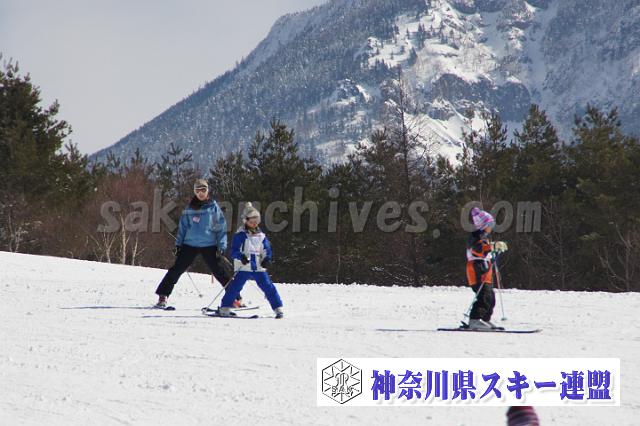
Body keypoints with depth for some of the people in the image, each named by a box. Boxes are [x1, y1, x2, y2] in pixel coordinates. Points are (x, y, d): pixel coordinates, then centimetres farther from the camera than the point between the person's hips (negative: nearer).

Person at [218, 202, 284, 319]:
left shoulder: (261, 236, 11)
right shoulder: (240, 235, -2)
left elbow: (267, 250, 16)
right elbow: (234, 250, -7)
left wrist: (267, 259, -5)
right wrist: (241, 256, -27)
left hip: (259, 267, 4)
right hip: (243, 268, -4)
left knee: (268, 286, -1)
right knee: (235, 287, -10)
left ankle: (278, 308, 5)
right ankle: (224, 308, -2)